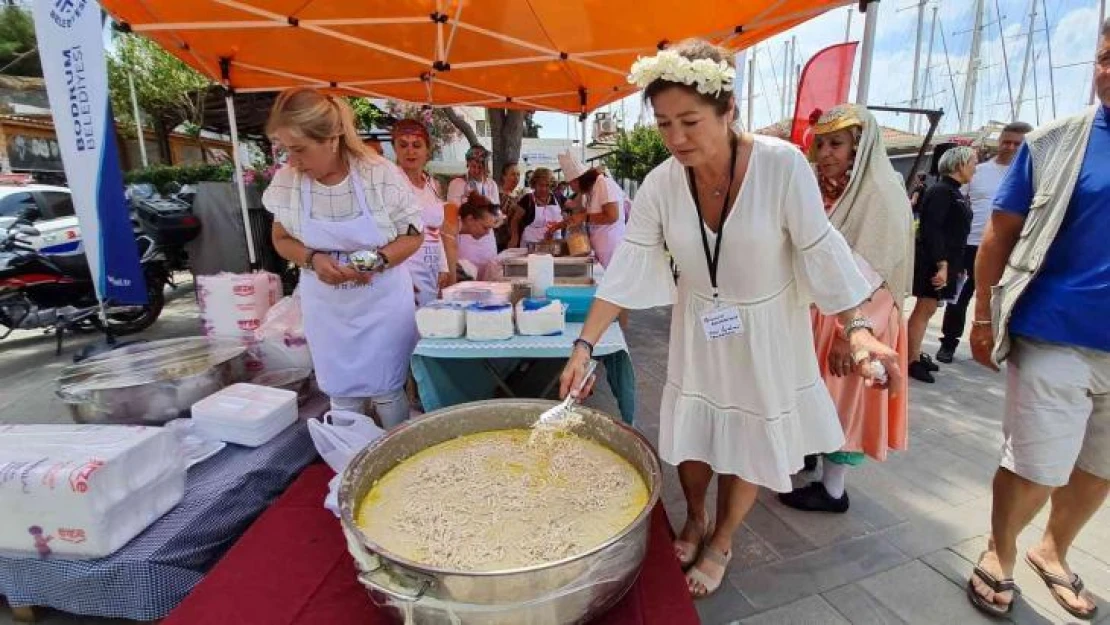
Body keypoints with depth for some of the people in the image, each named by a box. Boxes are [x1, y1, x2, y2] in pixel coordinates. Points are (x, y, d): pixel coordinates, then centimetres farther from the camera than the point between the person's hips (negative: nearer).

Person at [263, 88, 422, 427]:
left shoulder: (382, 175, -16)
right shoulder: (286, 181, -8)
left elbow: (414, 236, -7)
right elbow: (282, 240, 6)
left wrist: (379, 259, -26)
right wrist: (313, 259, -16)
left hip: (382, 304, -2)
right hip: (326, 309, 3)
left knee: (386, 392, 9)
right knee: (341, 396, 14)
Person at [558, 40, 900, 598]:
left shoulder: (783, 165, -22)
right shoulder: (660, 184, -15)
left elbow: (820, 251, -16)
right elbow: (626, 267, -15)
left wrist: (857, 328, -23)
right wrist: (584, 344, -19)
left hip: (766, 334, -2)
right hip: (699, 333, 2)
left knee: (748, 446, 12)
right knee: (689, 438, 14)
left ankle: (721, 542, 39)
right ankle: (694, 519, 45)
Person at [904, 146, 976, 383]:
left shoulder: (956, 193, 17)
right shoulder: (941, 191, -13)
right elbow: (932, 230, -22)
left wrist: (955, 265, 21)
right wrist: (941, 264, -26)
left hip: (944, 261, 10)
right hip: (933, 262, -10)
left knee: (926, 309, 14)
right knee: (925, 309, -7)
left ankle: (915, 354, 22)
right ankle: (912, 361, -2)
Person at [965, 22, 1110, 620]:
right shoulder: (1055, 142, -3)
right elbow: (1000, 234, -2)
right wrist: (984, 317, -5)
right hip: (1054, 339, -3)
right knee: (1036, 470, 2)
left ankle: (1052, 551, 41)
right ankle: (998, 555, 28)